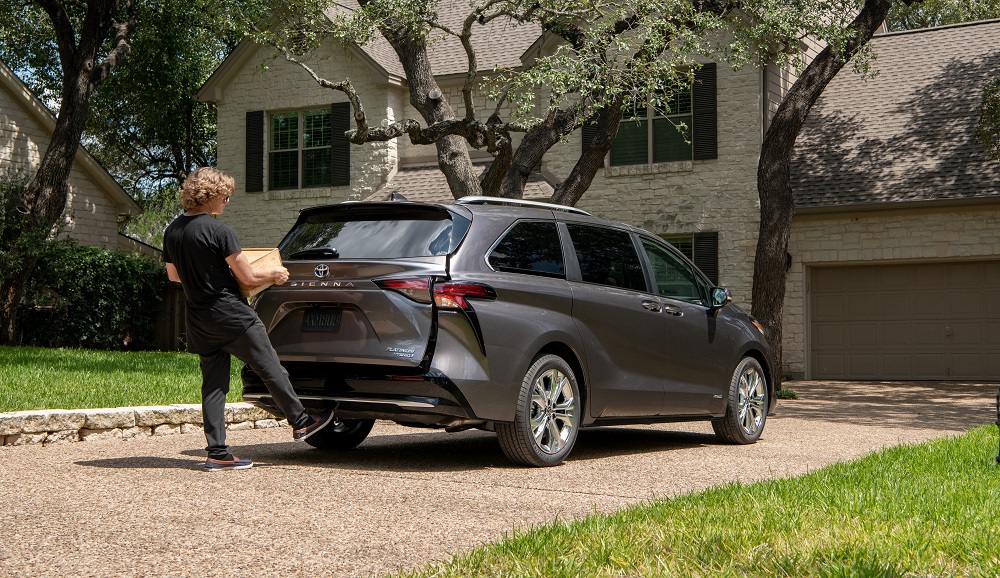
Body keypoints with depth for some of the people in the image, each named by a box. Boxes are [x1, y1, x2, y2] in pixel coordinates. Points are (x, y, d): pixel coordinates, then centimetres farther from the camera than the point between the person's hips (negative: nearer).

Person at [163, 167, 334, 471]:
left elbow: (173, 275, 20)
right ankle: (300, 423, 18)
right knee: (271, 370, 7)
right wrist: (274, 274, 4)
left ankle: (217, 452, 6)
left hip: (199, 321, 7)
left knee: (213, 385, 8)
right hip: (231, 315, -7)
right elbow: (249, 277, -14)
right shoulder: (219, 230, -17)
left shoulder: (172, 231, 6)